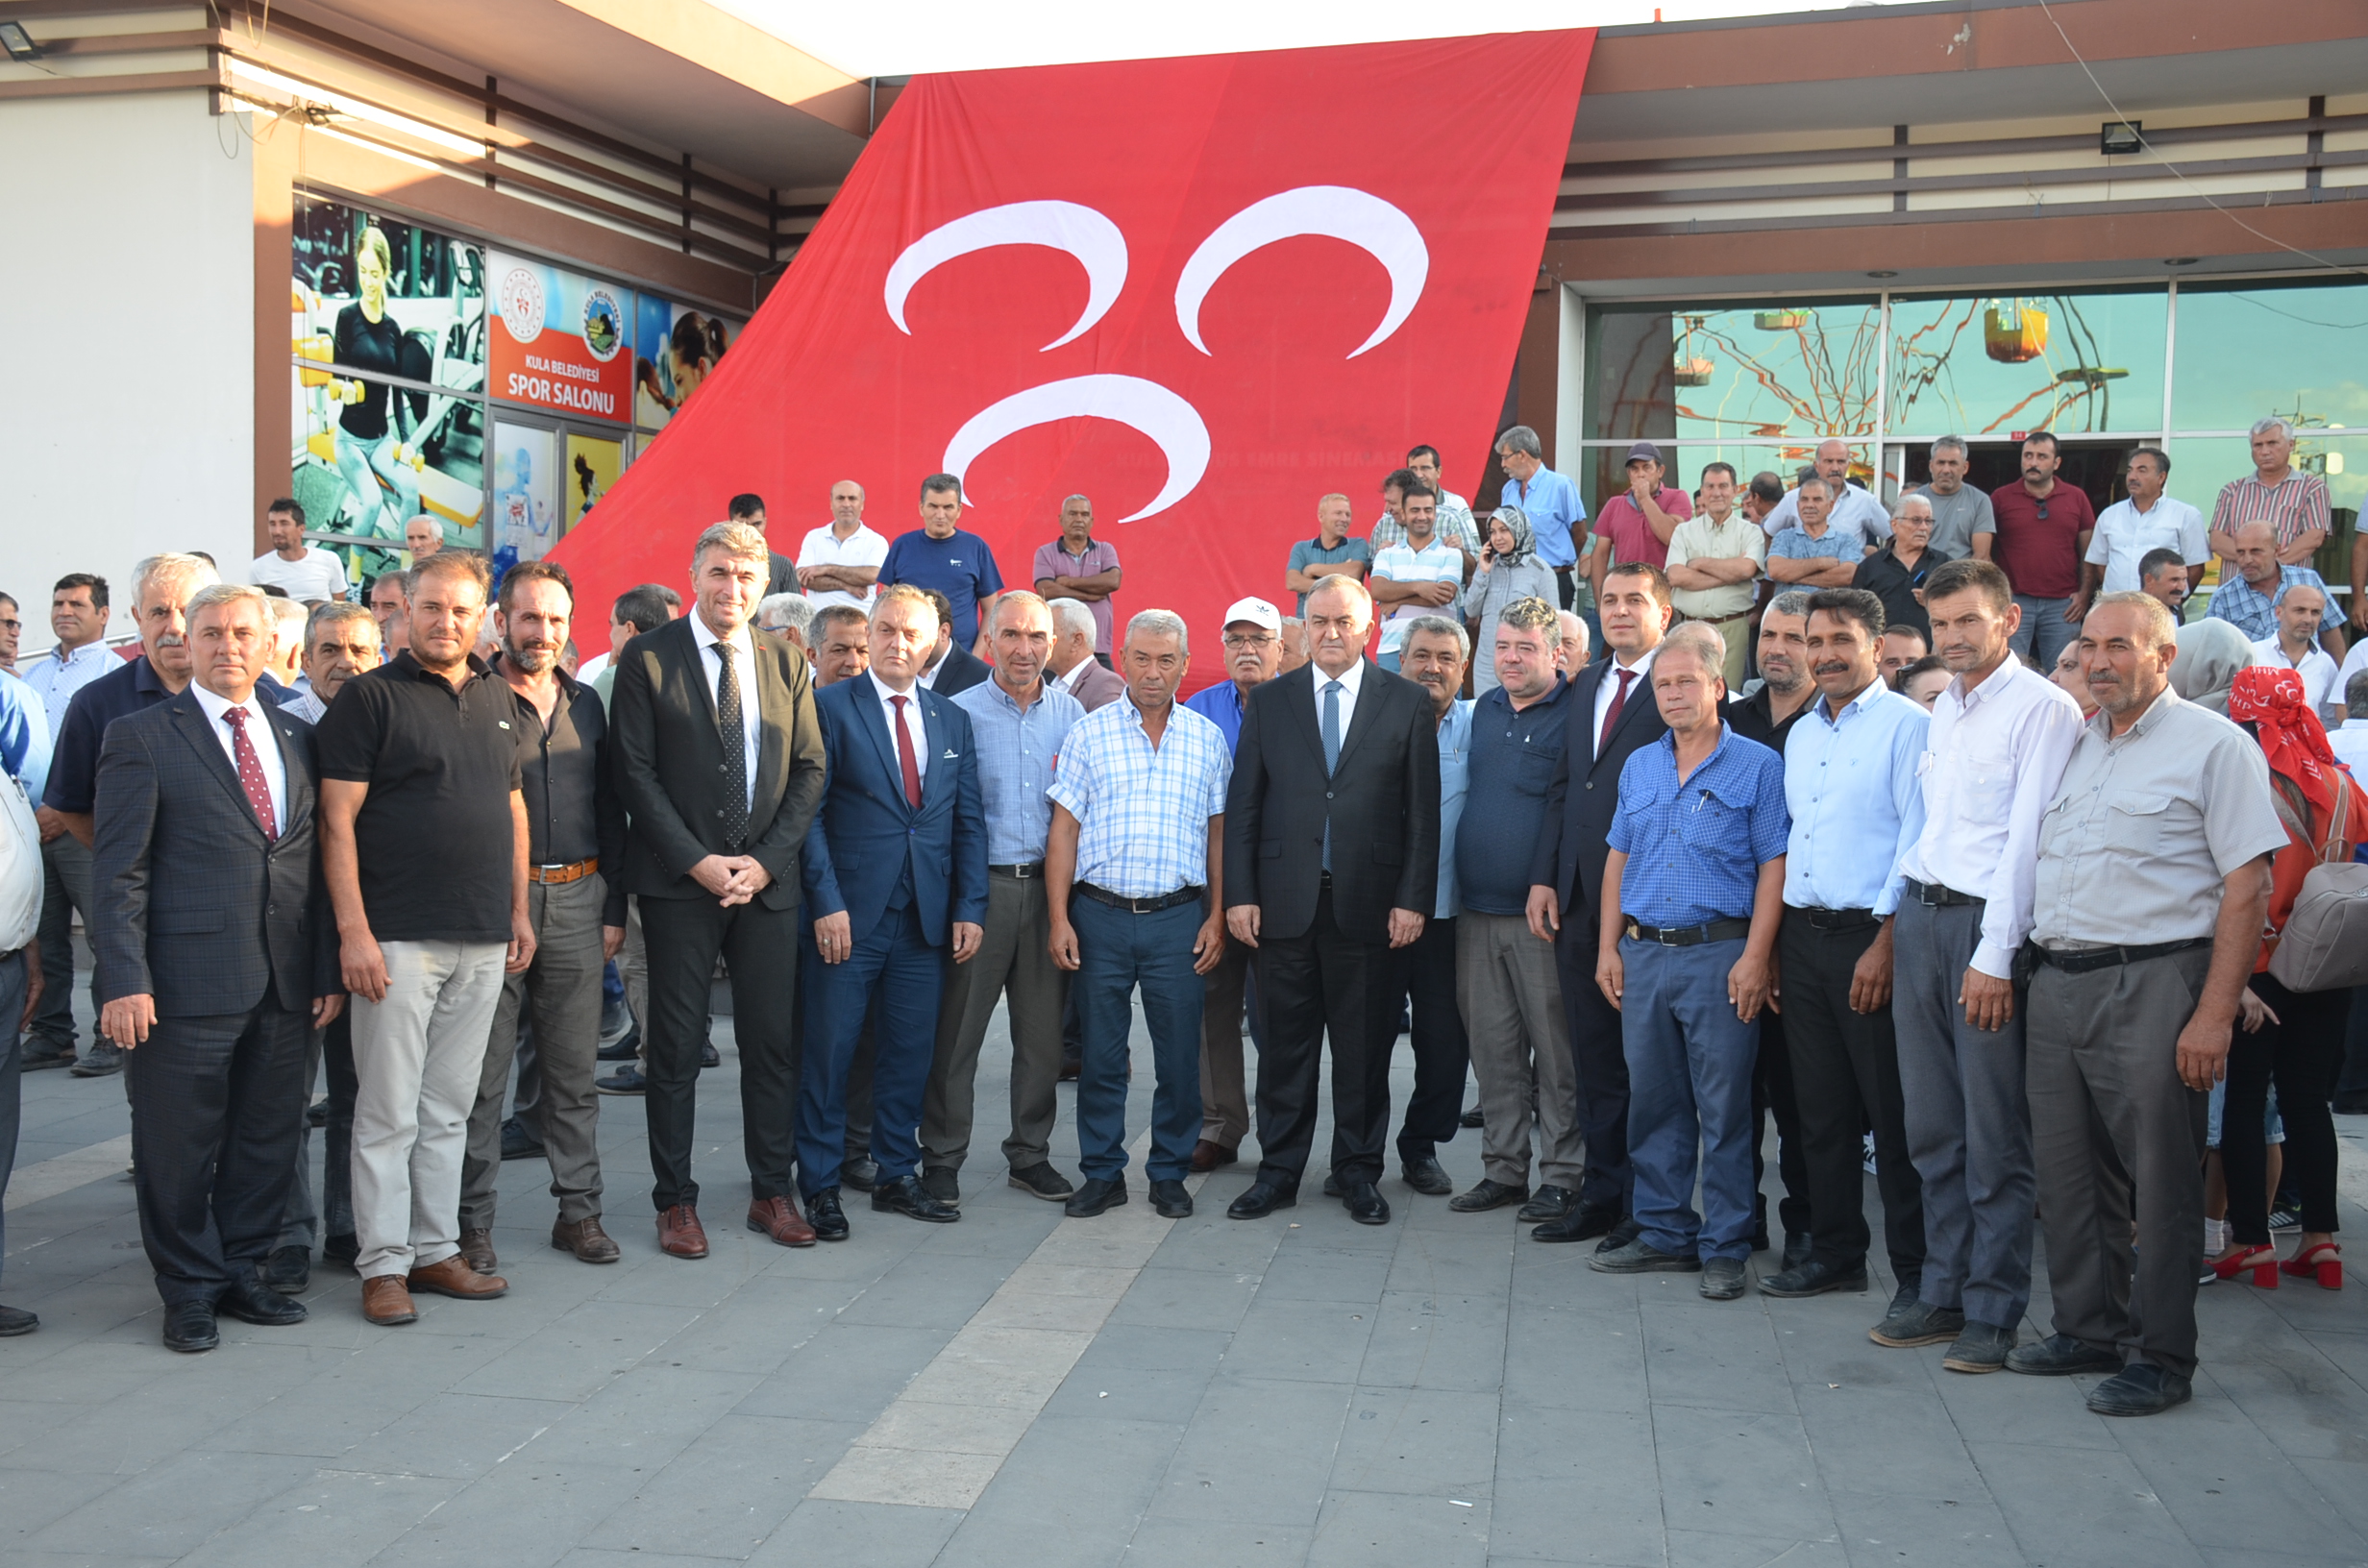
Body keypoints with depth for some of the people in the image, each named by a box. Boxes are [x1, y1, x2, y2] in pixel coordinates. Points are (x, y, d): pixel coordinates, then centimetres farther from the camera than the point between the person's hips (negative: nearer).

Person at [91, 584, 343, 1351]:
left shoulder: (298, 738, 14)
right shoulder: (142, 737, 0)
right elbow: (119, 871, -5)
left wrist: (328, 969, 9)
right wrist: (123, 978, -13)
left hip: (285, 981, 5)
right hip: (188, 980, -4)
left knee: (267, 1137, 11)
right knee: (179, 1145, 4)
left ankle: (242, 1271, 26)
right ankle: (189, 1291, 18)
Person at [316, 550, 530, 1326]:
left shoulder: (497, 699, 14)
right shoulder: (370, 696, -4)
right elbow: (338, 819, -8)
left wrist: (519, 911, 15)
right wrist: (354, 930, -14)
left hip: (484, 942, 5)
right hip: (398, 939, -5)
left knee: (449, 1108, 12)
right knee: (389, 1111, 0)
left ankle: (436, 1248, 20)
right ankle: (383, 1264, 8)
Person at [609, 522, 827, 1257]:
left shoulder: (785, 661, 9)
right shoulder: (648, 658, -1)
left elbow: (810, 770, 8)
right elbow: (636, 771, -5)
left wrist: (766, 860, -5)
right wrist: (696, 861, -12)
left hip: (767, 880, 3)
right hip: (679, 881, -3)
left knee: (772, 1040, 7)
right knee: (676, 1044, 3)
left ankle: (772, 1192, 20)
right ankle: (676, 1201, 14)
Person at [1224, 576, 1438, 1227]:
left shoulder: (1407, 703, 4)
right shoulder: (1269, 702, 8)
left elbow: (1423, 812, 2)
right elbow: (1242, 806, 7)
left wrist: (1413, 899, -5)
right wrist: (1240, 894, -1)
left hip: (1367, 902, -1)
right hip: (1285, 900, 1)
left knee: (1364, 1045, 7)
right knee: (1285, 1042, 6)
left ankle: (1358, 1172, 20)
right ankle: (1278, 1170, 17)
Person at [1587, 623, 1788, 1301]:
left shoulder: (1757, 766, -3)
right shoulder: (1638, 767, 13)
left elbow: (1774, 866, -6)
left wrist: (1755, 956, -14)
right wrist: (1608, 947, 9)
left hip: (1720, 954, -5)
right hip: (1643, 954, 5)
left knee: (1724, 1108, 0)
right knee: (1653, 1102, 10)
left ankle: (1724, 1249, 8)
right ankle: (1664, 1232, 21)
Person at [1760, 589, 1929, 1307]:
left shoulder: (1907, 725, -6)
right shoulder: (1801, 734, 16)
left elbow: (1918, 842, -12)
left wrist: (1886, 943, -17)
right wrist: (1771, 944, 14)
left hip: (1870, 936, -7)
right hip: (1801, 936, 7)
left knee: (1894, 1113, -2)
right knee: (1820, 1108, 12)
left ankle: (1916, 1266, 7)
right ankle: (1834, 1253, 22)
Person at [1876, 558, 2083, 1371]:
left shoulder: (2044, 708, -8)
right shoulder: (1942, 709, 17)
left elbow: (2028, 839, -14)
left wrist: (1995, 954, -18)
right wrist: (1903, 916, 13)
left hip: (1987, 923, -7)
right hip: (1920, 916, 8)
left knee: (1995, 1138, -1)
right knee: (1932, 1129, 12)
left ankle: (1993, 1312, 7)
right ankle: (1943, 1294, 21)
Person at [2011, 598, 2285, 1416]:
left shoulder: (2213, 745, -4)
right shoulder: (2072, 743, 16)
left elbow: (2249, 885, -10)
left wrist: (2214, 1014, -16)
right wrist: (2031, 971, 11)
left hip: (2152, 984, -7)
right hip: (2056, 984, 7)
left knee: (2160, 1180, -1)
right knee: (2069, 1173, 13)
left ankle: (2160, 1358, 8)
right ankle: (2090, 1329, 26)